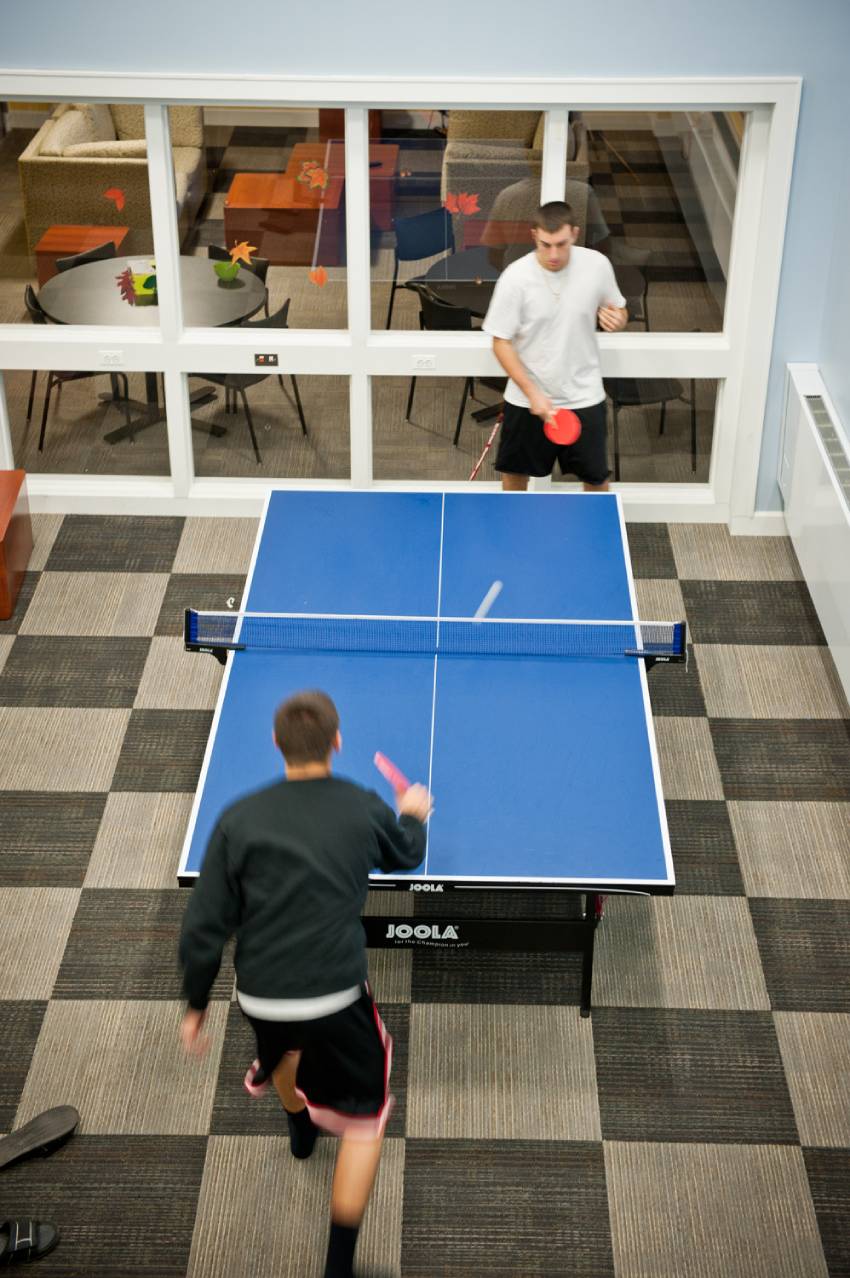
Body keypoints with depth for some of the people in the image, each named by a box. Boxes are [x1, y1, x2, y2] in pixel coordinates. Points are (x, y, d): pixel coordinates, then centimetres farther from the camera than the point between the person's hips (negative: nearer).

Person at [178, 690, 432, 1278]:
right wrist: (414, 816, 40)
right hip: (336, 997, -3)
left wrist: (196, 1004, 9)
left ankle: (301, 1130, 67)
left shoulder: (239, 820, -7)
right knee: (367, 1118, 14)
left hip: (260, 996, 3)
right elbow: (405, 855, 18)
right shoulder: (364, 808, -6)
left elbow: (204, 926, -4)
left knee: (284, 1045, 38)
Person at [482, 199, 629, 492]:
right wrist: (532, 393, -19)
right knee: (515, 473, 16)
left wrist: (616, 319, -18)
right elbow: (501, 342, -11)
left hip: (584, 398, 1)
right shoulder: (515, 278, -17)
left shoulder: (598, 265, -11)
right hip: (527, 399, -1)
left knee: (596, 479, 10)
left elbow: (619, 311, 7)